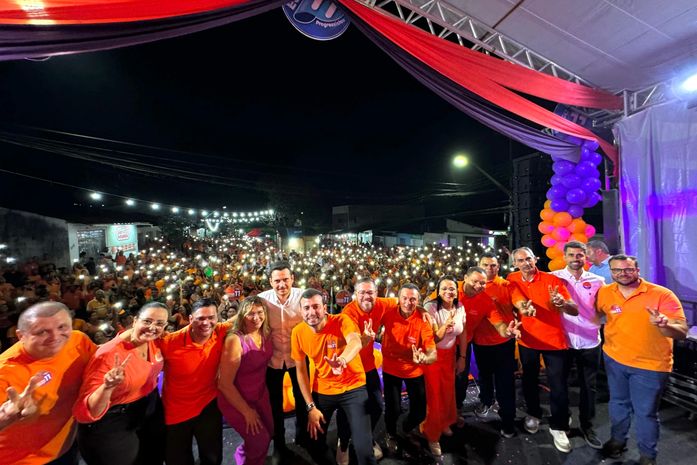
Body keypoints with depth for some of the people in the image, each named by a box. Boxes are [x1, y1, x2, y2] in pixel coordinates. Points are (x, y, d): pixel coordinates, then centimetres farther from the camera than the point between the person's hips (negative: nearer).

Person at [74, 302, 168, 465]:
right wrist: (107, 387, -47)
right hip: (114, 427, -6)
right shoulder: (110, 354, -31)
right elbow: (85, 414, -32)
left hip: (151, 411, 6)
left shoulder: (154, 341, -12)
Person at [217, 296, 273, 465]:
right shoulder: (235, 340, -29)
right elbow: (225, 384, -23)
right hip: (236, 400, -6)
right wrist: (247, 411, -15)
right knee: (260, 441, 6)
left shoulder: (266, 334, -10)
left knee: (269, 432, 18)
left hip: (260, 394, 6)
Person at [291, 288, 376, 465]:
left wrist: (342, 359, -66)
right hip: (322, 391, 4)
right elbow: (301, 371, -4)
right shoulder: (298, 332, -13)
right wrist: (310, 407, -6)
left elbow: (356, 342, -45)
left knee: (364, 448, -8)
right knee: (315, 446, 15)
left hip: (353, 388, -3)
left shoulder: (342, 321, -23)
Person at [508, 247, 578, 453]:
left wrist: (561, 302, -35)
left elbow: (575, 311, -13)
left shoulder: (553, 280, -12)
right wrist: (524, 307, -42)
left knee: (558, 385, 4)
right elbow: (518, 301, -19)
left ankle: (558, 427, 26)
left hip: (554, 339, -2)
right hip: (528, 339, 2)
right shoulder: (512, 280, -5)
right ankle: (533, 414, 41)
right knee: (530, 380, 18)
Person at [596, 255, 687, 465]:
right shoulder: (604, 293, -6)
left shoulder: (662, 295, -16)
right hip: (614, 359, 3)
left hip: (650, 365, -3)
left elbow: (682, 332, -19)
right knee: (618, 403, 21)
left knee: (645, 412, 11)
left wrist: (663, 325, -40)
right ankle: (618, 439, 44)